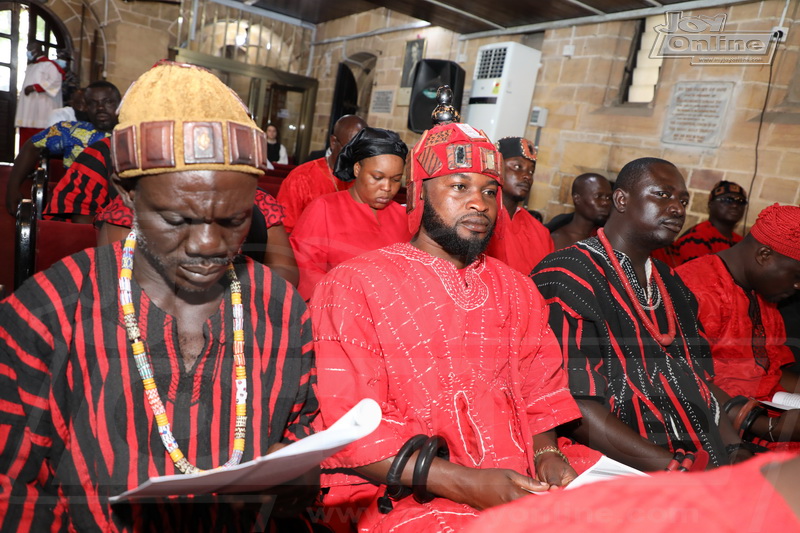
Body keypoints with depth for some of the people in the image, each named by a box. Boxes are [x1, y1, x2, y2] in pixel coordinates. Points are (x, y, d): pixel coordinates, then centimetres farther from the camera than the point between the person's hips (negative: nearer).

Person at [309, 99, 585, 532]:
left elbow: (539, 392, 16)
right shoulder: (353, 284, -5)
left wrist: (546, 454, -5)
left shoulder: (516, 289, 14)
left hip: (527, 490, 6)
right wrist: (464, 483, -18)